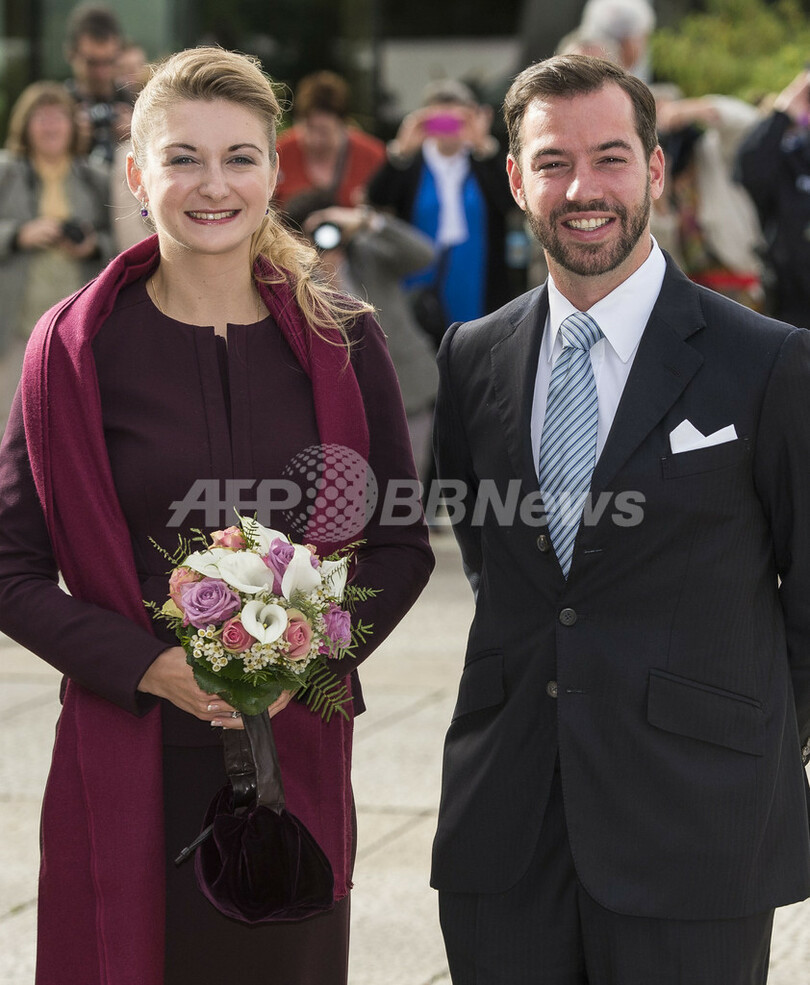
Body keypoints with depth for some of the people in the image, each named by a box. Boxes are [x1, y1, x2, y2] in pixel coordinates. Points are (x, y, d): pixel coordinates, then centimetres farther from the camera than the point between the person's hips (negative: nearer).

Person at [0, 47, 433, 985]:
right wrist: (147, 666, -15)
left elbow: (402, 543, 7)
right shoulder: (77, 348, -2)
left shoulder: (341, 340, 3)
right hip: (132, 762, -2)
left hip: (297, 749, 2)